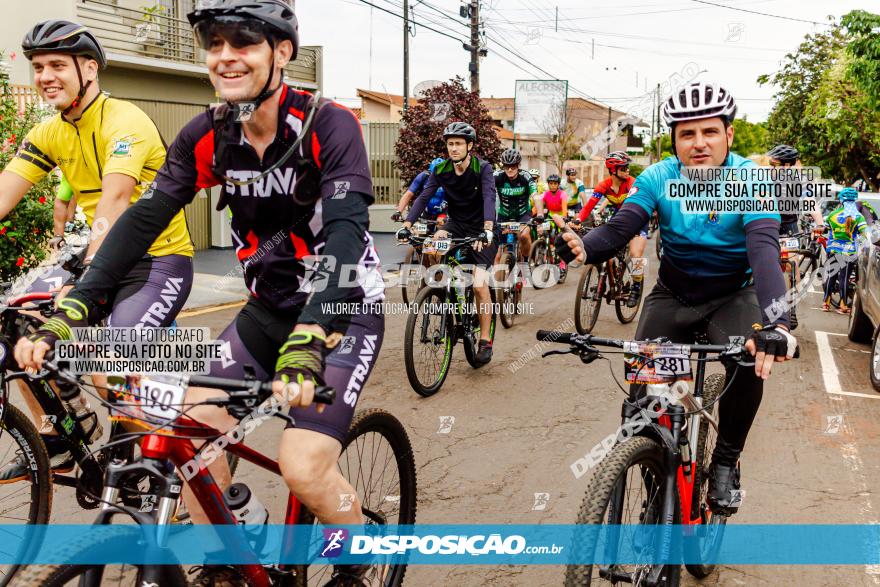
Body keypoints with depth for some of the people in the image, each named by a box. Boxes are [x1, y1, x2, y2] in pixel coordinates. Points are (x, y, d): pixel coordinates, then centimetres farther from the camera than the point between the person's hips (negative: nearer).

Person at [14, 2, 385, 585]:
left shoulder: (329, 126, -21)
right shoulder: (206, 137, -5)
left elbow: (346, 231, -34)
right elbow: (144, 218, -12)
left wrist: (306, 342, -49)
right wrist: (67, 315, -24)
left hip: (344, 308, -5)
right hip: (269, 307, 6)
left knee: (303, 467, -18)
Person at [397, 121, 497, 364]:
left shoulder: (483, 168, -18)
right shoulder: (441, 170, -6)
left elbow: (489, 197, -32)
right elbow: (424, 196, -14)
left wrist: (487, 229, -49)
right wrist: (406, 225, -29)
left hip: (481, 229, -4)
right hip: (456, 224, 4)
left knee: (479, 285, -15)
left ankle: (485, 340, -3)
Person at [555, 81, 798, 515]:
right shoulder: (659, 178, -14)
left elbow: (764, 248, -36)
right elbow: (618, 230, -25)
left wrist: (775, 323, -52)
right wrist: (583, 247, -50)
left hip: (732, 296, -2)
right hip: (673, 295, 2)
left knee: (751, 359, -30)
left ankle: (726, 461, -6)